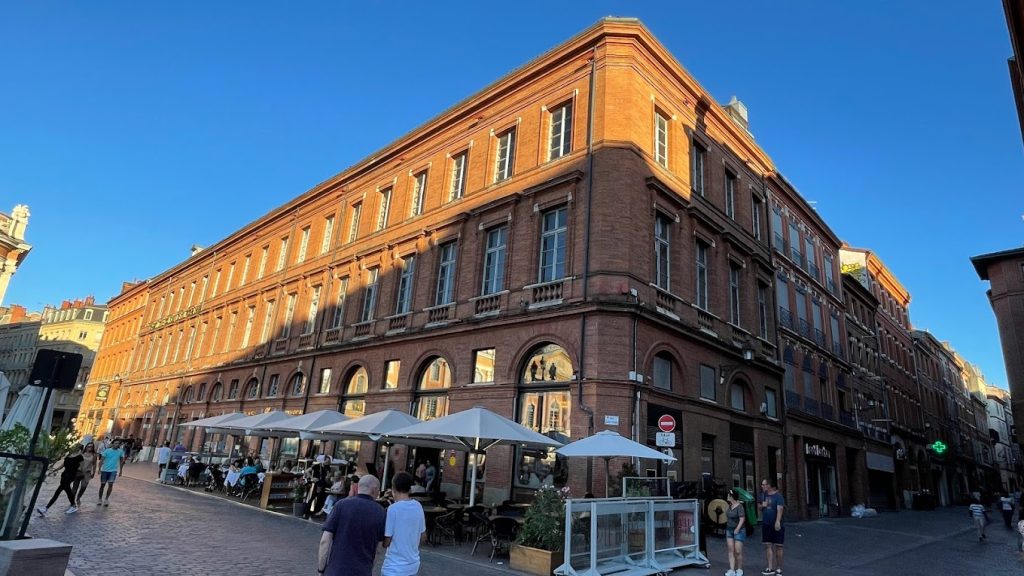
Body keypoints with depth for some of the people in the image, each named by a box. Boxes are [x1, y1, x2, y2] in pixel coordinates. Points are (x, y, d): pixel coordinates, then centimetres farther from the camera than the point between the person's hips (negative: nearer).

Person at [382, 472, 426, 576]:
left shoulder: (393, 509, -18)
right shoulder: (418, 507, 1)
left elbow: (386, 542, -14)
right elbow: (423, 537, 9)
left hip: (394, 567, -6)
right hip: (413, 564, 6)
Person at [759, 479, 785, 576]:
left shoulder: (778, 496, -11)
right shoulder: (764, 495, 10)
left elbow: (779, 509, -23)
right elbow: (760, 507, 21)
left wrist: (778, 522, -36)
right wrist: (762, 505, -3)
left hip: (776, 525, -6)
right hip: (766, 524, 6)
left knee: (778, 546, 3)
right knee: (768, 546, 5)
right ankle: (770, 568, 11)